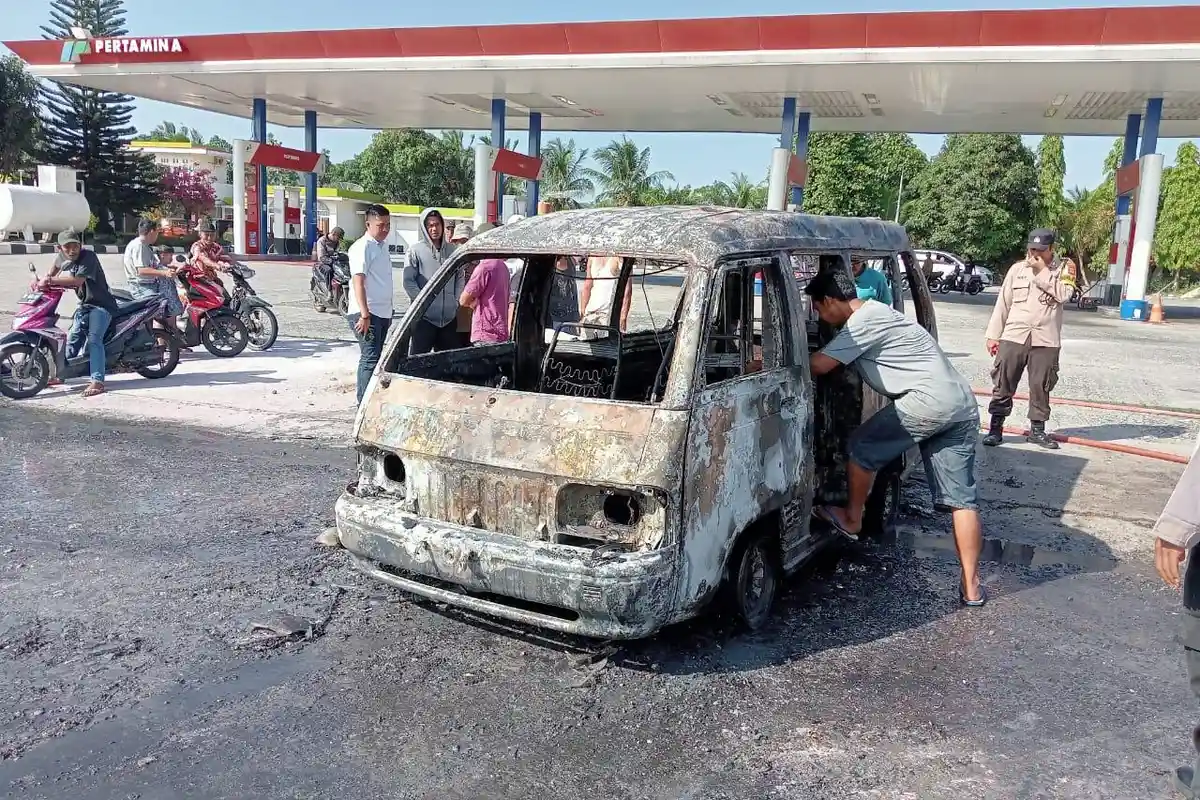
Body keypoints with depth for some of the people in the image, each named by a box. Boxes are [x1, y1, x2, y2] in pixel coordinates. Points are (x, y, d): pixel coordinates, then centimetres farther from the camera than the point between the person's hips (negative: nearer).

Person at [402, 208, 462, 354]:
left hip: (449, 317, 4)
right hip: (424, 317, -4)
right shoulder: (416, 250, -2)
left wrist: (456, 301, 5)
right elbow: (408, 281, -5)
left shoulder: (452, 250, 11)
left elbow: (460, 278, 15)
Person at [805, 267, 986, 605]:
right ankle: (971, 586, 7)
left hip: (930, 400, -10)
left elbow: (817, 365, -13)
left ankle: (852, 520, 24)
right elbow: (839, 365, 29)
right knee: (961, 499, 6)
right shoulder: (874, 312, 23)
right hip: (962, 404, 10)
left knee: (862, 447, 9)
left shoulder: (862, 322, -8)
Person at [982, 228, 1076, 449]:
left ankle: (1037, 429, 16)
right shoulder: (1017, 269, 8)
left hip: (1045, 340, 0)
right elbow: (1003, 303, 8)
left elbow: (1063, 294, -14)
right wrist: (993, 335, 4)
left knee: (1040, 386, 6)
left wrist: (1042, 271, -11)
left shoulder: (1062, 271, 5)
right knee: (1002, 384, 0)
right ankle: (995, 427, 6)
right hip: (1013, 336, 1)